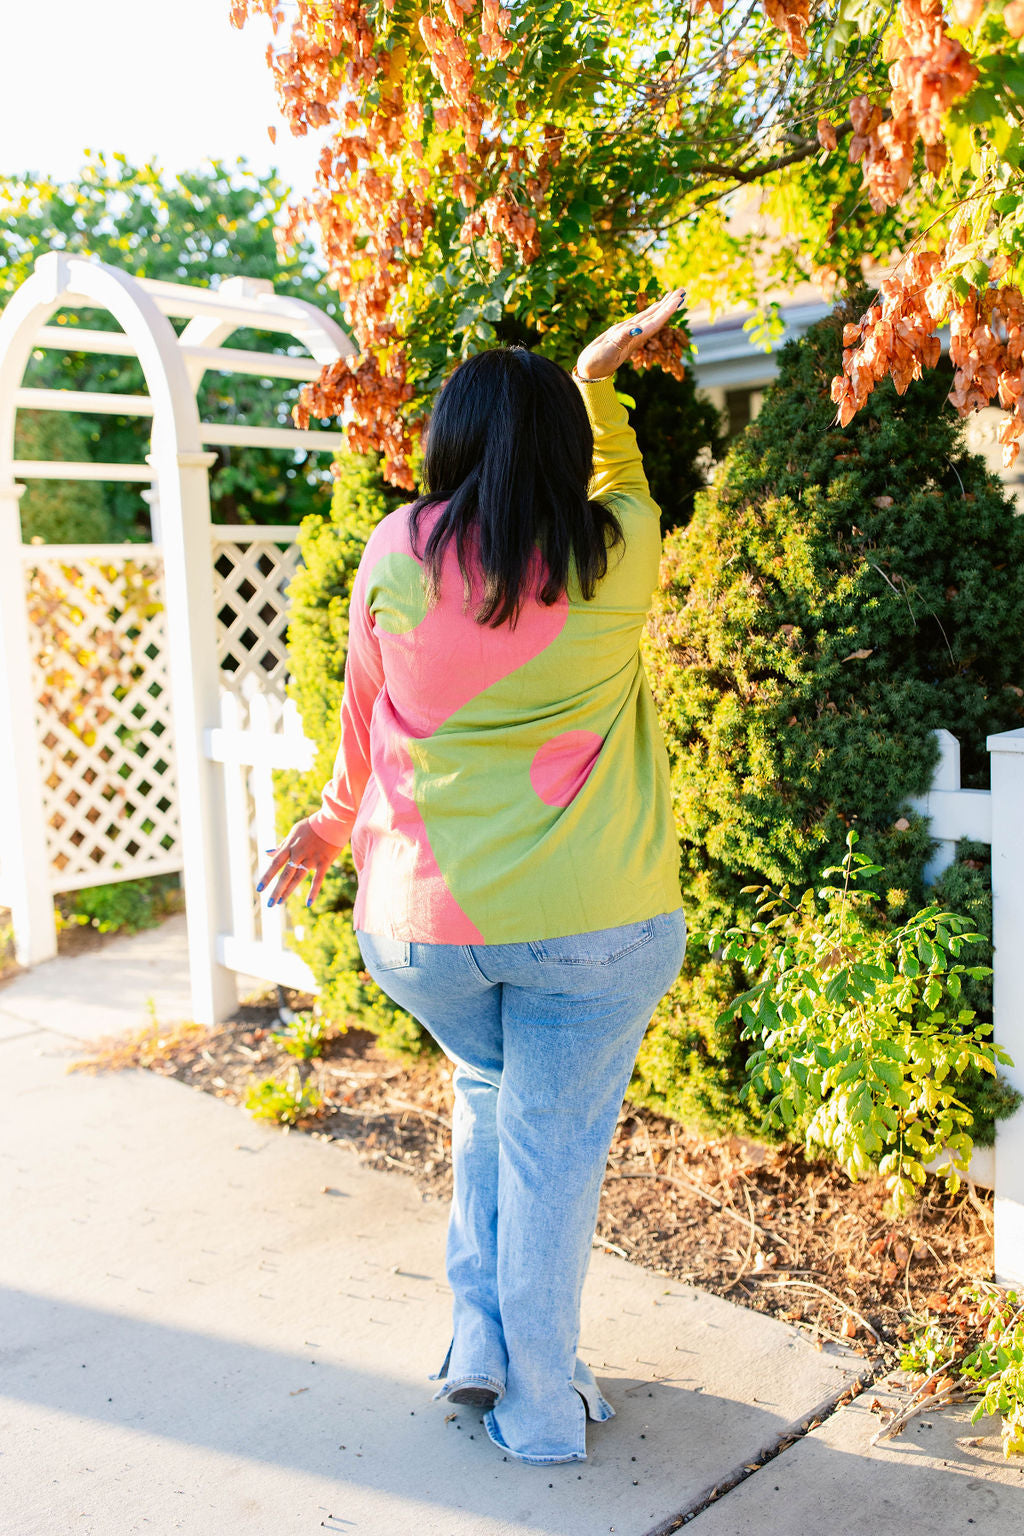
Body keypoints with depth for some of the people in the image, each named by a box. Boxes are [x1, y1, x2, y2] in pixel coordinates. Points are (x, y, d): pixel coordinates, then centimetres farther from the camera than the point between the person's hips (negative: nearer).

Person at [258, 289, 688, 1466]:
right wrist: (593, 381, 38)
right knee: (553, 1148, 12)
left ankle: (477, 1344, 28)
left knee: (486, 1089, 28)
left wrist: (337, 824, 28)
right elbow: (619, 480, 22)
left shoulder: (395, 555, -2)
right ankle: (540, 1413, 26)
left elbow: (366, 720, 10)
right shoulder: (617, 554, -3)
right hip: (591, 923, -1)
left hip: (423, 917, 2)